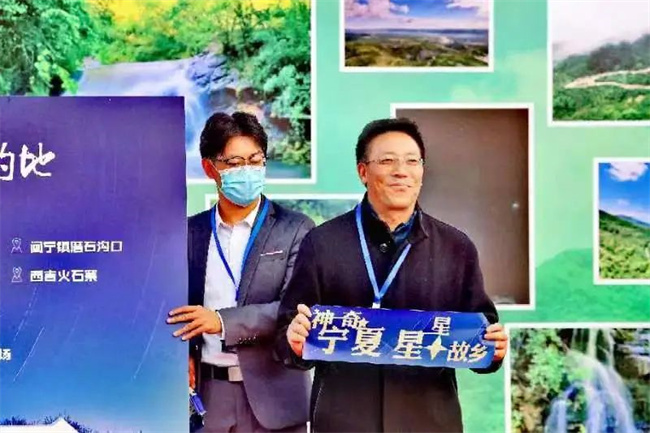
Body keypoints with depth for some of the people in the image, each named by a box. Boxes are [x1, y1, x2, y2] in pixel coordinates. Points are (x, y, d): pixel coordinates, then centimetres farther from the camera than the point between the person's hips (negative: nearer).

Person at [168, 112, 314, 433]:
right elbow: (177, 304, 13)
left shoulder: (295, 229, -2)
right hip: (207, 390, 3)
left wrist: (224, 321, -20)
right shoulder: (190, 232, 8)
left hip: (271, 392, -2)